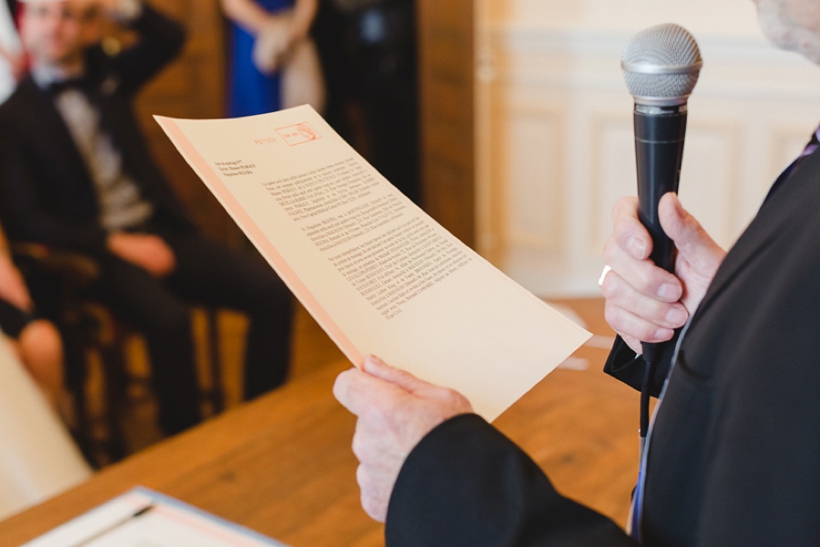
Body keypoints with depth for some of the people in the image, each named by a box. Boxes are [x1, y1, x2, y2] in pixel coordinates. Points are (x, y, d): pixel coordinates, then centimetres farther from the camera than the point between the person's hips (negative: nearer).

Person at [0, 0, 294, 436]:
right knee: (168, 318, -35)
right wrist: (117, 245, -17)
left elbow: (170, 39, 13)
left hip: (159, 231, 5)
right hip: (96, 253, -5)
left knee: (272, 292, -14)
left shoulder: (104, 74, 12)